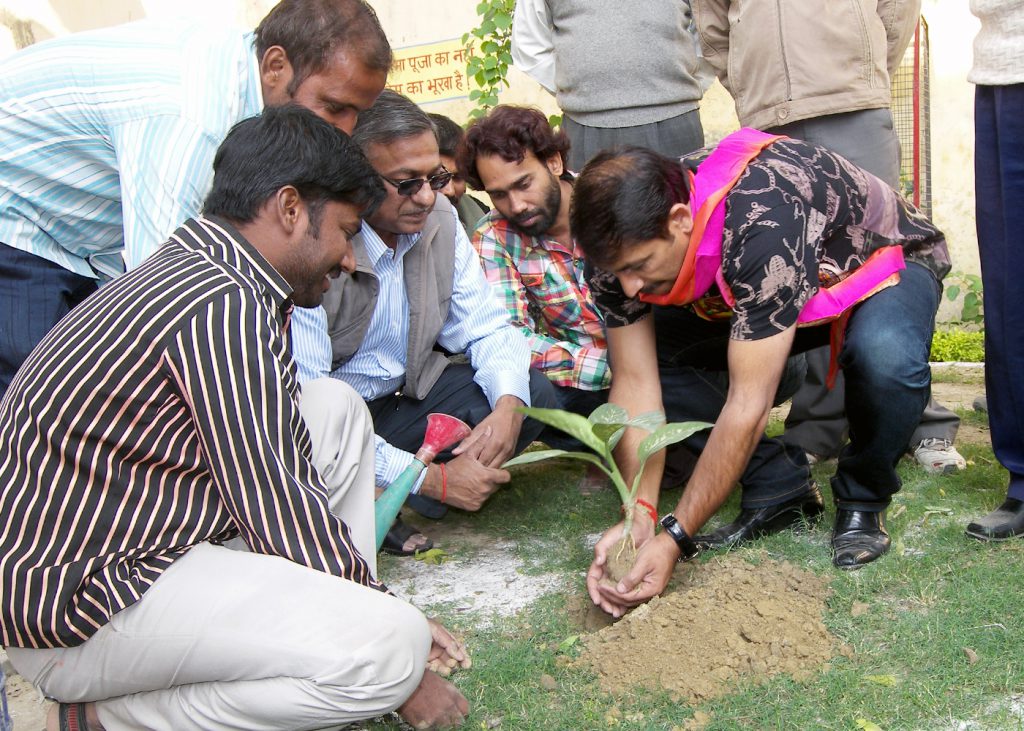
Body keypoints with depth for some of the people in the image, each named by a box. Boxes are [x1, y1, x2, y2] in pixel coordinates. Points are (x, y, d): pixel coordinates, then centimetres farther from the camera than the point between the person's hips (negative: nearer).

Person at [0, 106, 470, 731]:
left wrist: (376, 600, 9)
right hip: (77, 606, -10)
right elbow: (279, 515, -20)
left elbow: (285, 469, 11)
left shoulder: (210, 276, 10)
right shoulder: (225, 305, -22)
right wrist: (393, 629, -7)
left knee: (336, 408, 11)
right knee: (392, 646, -24)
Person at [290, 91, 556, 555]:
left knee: (533, 396, -12)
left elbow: (487, 327, 2)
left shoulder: (438, 218, -5)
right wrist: (432, 478, -30)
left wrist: (508, 406, -20)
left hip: (403, 395, 7)